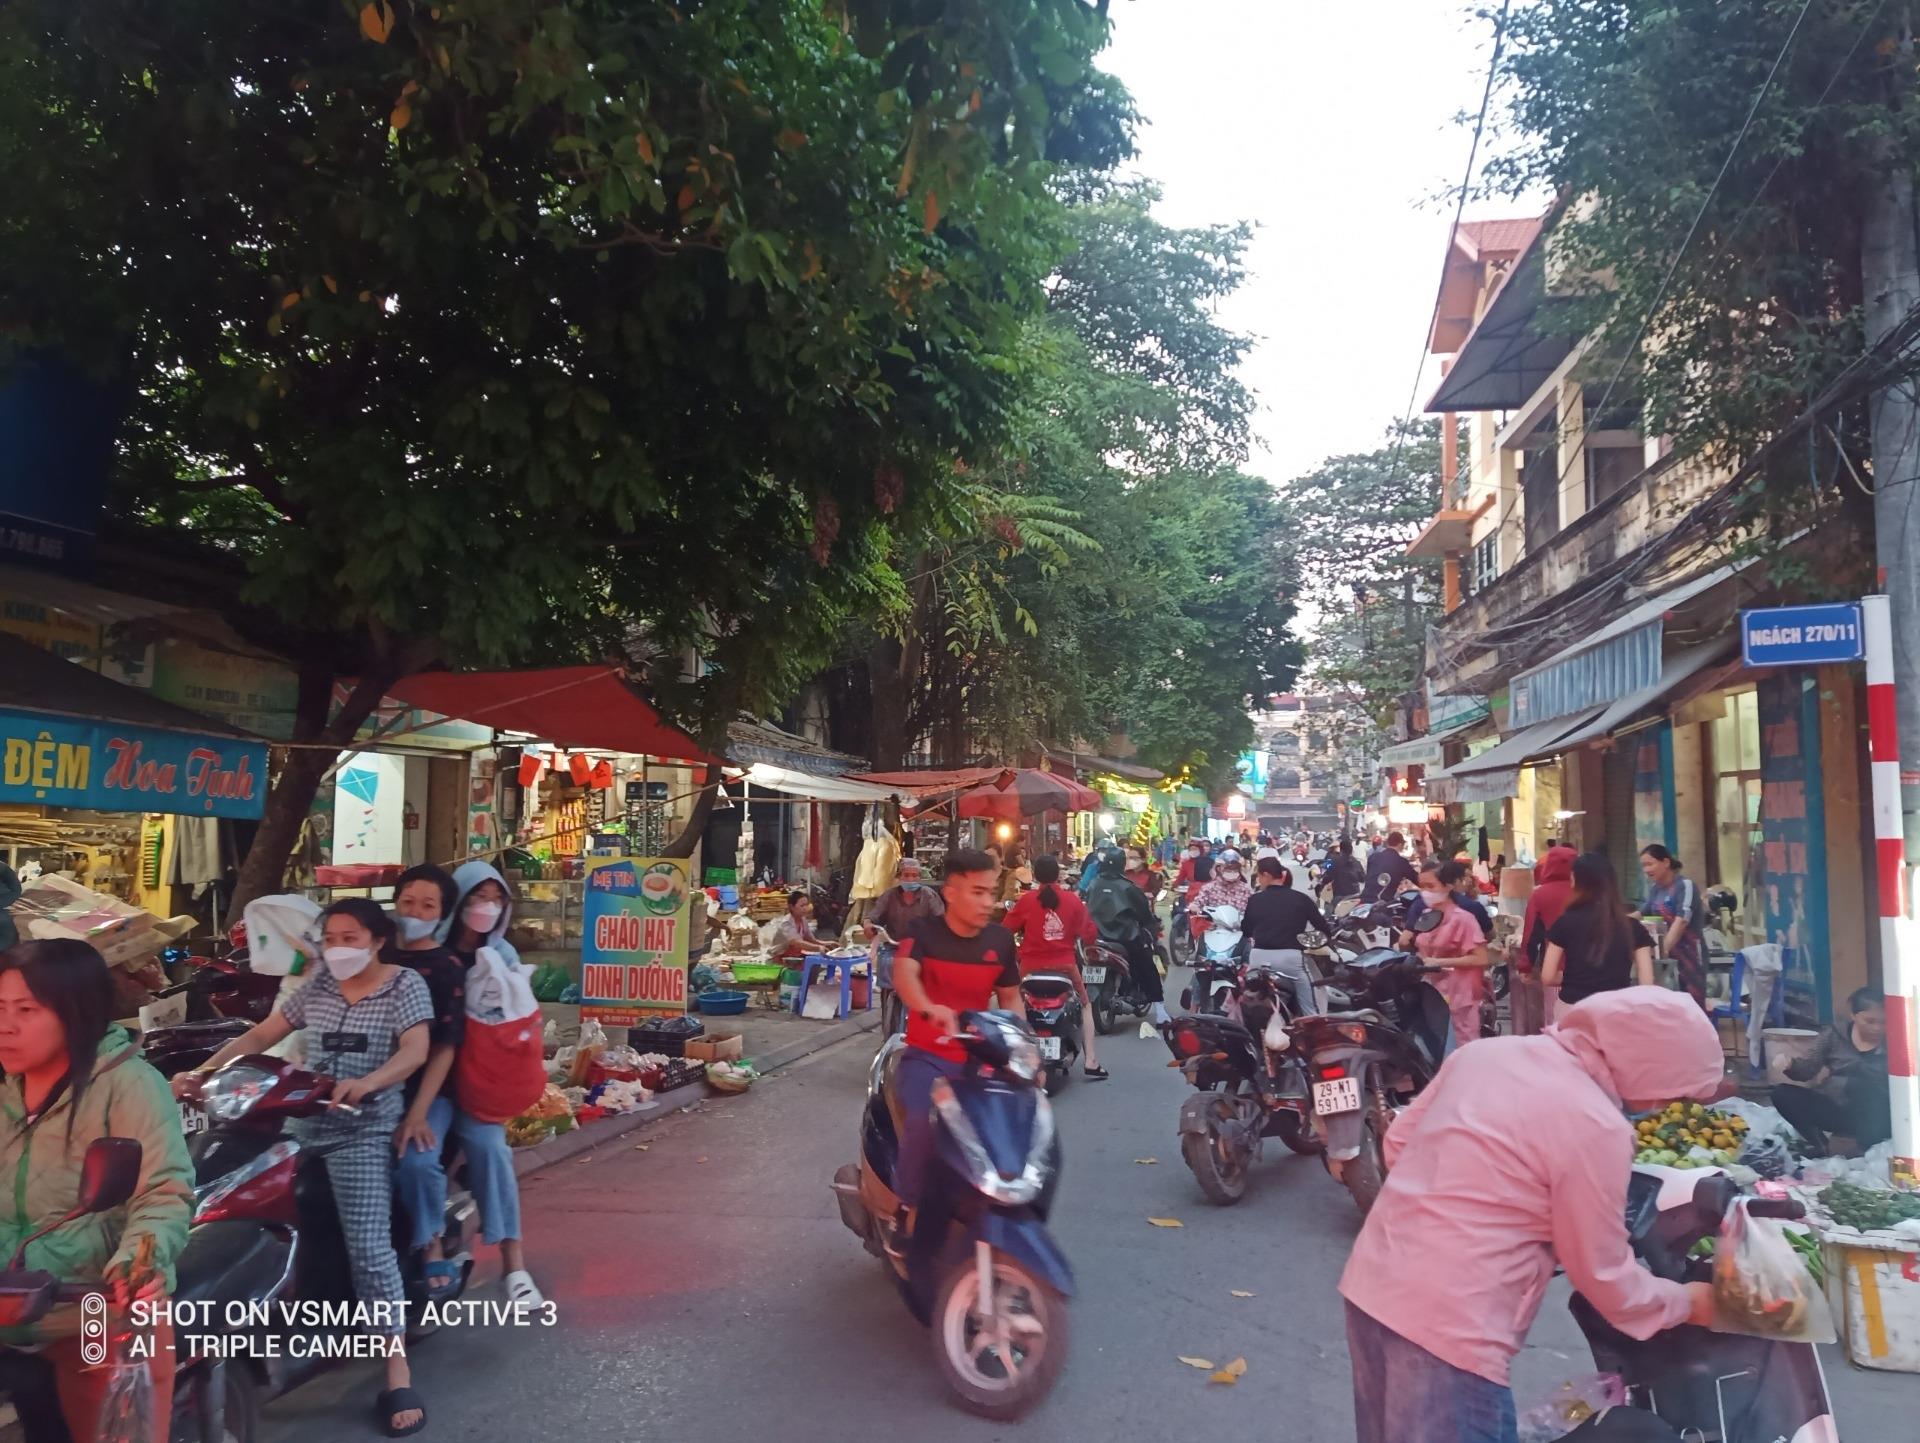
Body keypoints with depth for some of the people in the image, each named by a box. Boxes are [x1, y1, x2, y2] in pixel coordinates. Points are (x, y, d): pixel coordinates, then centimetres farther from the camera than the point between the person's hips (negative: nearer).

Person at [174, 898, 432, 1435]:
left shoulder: (406, 984, -5)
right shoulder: (318, 985, 11)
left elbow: (416, 1051, -17)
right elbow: (261, 1035, 13)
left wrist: (365, 1083, -35)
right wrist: (200, 1073, 1)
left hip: (362, 1132, -6)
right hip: (302, 1123, 6)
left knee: (369, 1247, -14)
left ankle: (398, 1378, -10)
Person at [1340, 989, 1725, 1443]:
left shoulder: (1488, 1050, 6)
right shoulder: (1595, 1127, -14)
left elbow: (1397, 1143, 13)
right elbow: (1604, 1275, -3)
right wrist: (1685, 1303, 14)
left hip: (1371, 1284, 8)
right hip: (1446, 1327, -8)